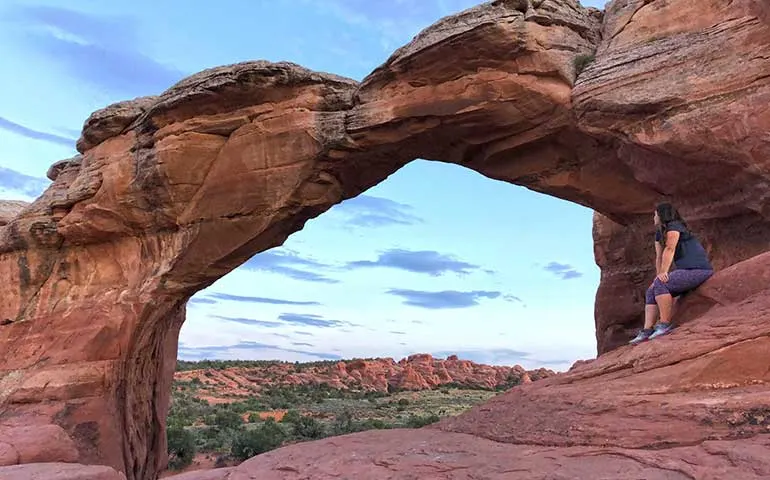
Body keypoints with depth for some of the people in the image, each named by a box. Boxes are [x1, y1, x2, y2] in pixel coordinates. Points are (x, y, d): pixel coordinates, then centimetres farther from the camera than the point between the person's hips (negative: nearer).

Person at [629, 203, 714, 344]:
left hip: (699, 270, -10)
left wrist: (663, 273, -28)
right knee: (651, 291, 1)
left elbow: (670, 249, -21)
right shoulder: (660, 233, 17)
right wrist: (659, 276, 0)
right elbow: (659, 257, 11)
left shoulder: (674, 226, -9)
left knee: (660, 284, -27)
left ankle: (665, 325, -24)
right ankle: (647, 331, -8)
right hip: (686, 271, 10)